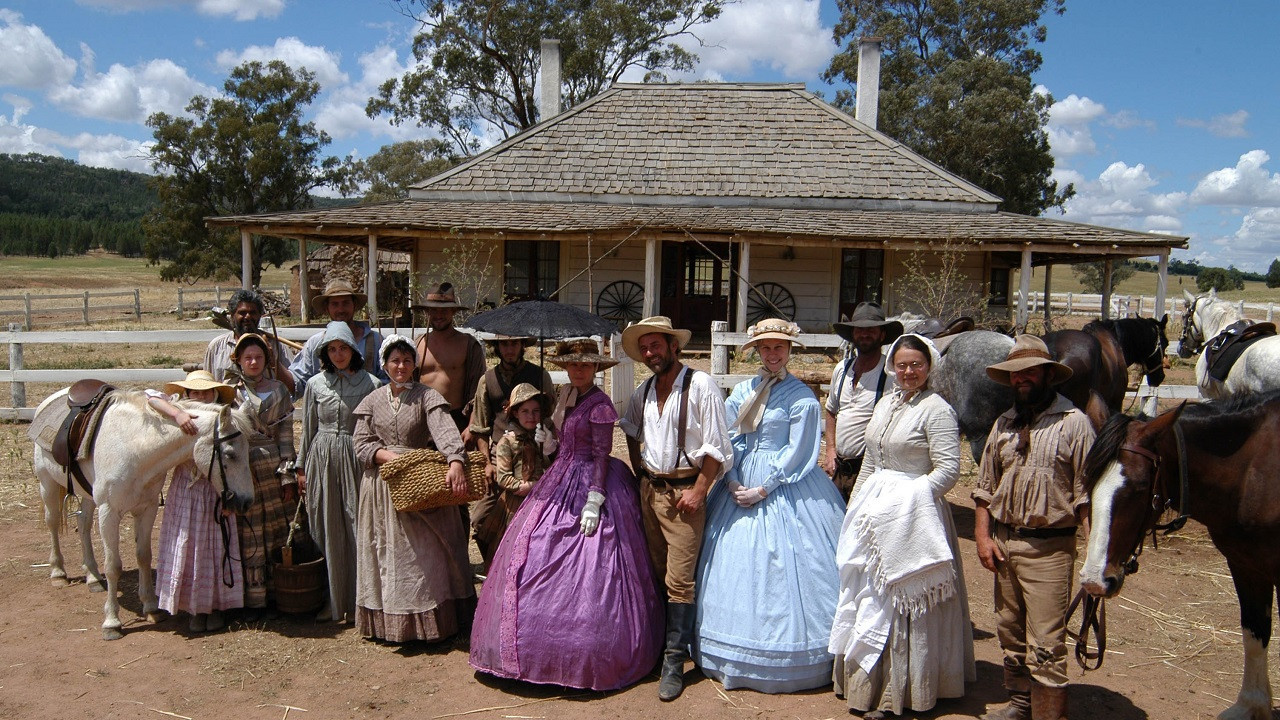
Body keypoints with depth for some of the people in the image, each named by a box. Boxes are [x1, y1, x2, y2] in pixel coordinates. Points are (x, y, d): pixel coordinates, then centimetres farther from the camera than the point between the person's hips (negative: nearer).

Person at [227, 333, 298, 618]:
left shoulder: (278, 391, 6)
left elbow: (286, 435, 4)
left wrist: (288, 477, 0)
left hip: (272, 469, 1)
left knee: (274, 533, 6)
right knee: (247, 536, 3)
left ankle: (272, 593, 18)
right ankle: (252, 599, 12)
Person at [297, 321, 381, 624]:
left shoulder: (370, 384, 0)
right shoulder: (315, 384, 6)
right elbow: (308, 429, 11)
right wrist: (303, 468, 11)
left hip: (356, 459, -2)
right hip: (322, 459, 2)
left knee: (357, 527, -2)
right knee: (326, 530, 6)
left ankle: (357, 600, 8)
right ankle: (333, 599, 17)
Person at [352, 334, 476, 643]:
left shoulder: (427, 396, -2)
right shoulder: (373, 401, 7)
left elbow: (445, 431, -19)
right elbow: (362, 445, 2)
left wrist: (456, 462, -37)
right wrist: (395, 458, -15)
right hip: (383, 487, 2)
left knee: (427, 553, -1)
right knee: (387, 553, 6)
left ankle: (431, 621, 8)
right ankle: (391, 623, 15)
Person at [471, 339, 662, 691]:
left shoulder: (600, 404, -13)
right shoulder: (573, 398, 12)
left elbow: (602, 455, -17)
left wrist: (594, 500, -22)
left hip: (588, 485, -10)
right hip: (563, 483, 10)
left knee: (583, 572, -6)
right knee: (537, 554, 11)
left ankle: (588, 658, 7)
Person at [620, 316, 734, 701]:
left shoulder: (700, 385, -10)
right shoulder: (643, 391, 10)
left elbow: (716, 447, -12)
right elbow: (631, 431, 27)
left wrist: (699, 491, -15)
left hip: (685, 491, -6)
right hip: (649, 490, 6)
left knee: (679, 579, -7)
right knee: (657, 573, 15)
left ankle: (674, 662, 0)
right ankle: (656, 643, 28)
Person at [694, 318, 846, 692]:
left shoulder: (802, 397, -7)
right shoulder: (743, 390, 8)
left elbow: (797, 454, -10)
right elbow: (727, 438, 6)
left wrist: (762, 490, -13)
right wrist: (732, 481, -7)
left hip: (784, 489, -5)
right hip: (740, 483, 5)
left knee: (781, 567, -5)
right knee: (738, 566, 8)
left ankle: (788, 663, 10)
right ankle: (738, 659, 23)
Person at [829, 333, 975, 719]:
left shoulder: (937, 409, -12)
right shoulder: (886, 403, 11)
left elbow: (948, 470, -17)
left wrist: (908, 498, -21)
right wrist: (856, 503, 16)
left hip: (912, 514, -8)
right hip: (874, 513, 8)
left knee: (902, 598, 2)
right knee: (868, 594, 15)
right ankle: (867, 679, 32)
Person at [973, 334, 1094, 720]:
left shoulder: (1073, 422, -7)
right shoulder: (1004, 424, 10)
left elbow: (1087, 493, -10)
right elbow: (985, 487, 12)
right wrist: (983, 536, 4)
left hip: (1049, 547, -6)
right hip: (1003, 543, 6)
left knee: (1045, 645, -4)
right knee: (1010, 632, 18)